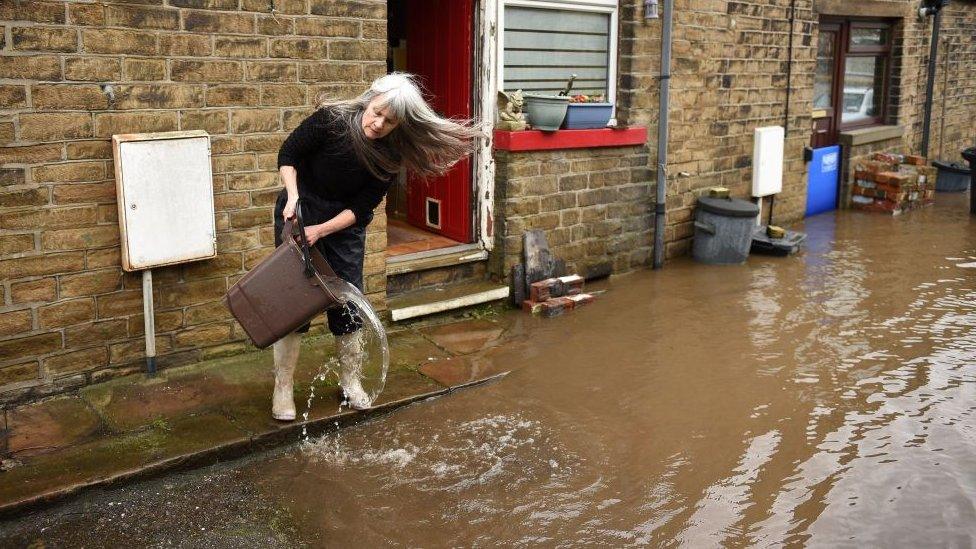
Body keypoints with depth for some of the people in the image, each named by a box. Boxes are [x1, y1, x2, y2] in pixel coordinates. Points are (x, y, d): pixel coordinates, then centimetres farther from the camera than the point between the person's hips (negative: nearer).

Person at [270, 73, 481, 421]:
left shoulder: (391, 157, -16)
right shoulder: (332, 119, -23)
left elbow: (361, 207, -13)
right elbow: (288, 154, -13)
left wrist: (321, 230, -25)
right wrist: (293, 195, -28)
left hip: (345, 223, 3)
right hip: (299, 212, -2)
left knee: (348, 300, 4)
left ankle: (350, 380, 21)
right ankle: (283, 387, 5)